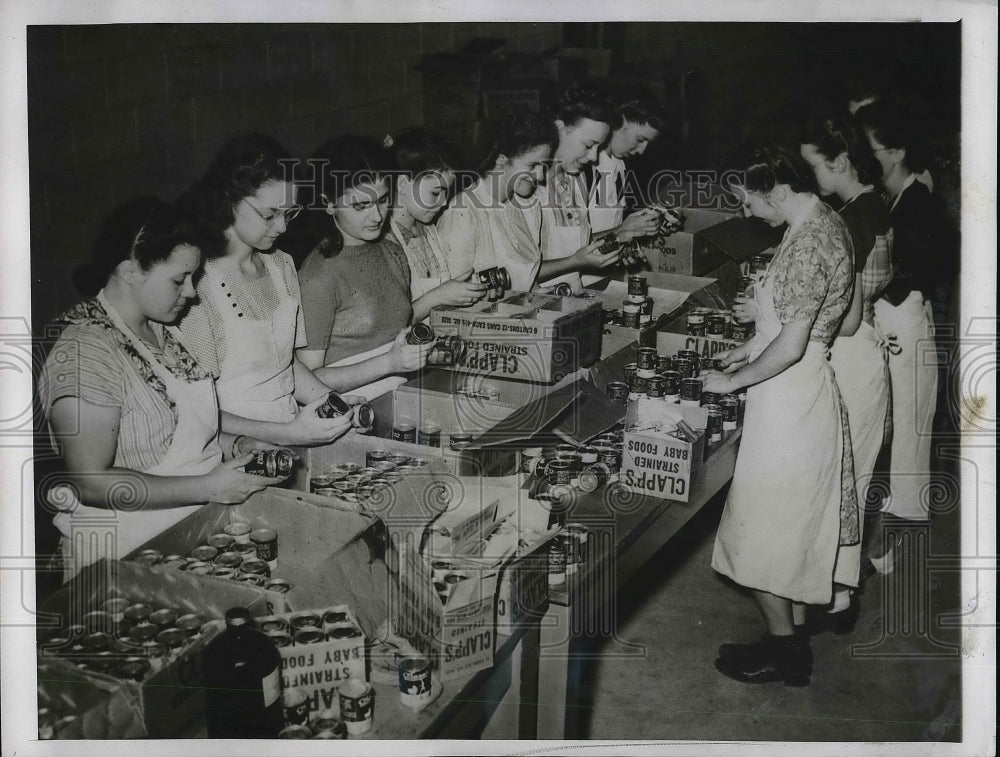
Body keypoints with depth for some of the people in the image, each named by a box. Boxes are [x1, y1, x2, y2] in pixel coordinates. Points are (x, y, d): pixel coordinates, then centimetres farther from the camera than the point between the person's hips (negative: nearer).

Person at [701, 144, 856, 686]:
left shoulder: (805, 244, -24)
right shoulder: (825, 223, 8)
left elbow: (791, 346, -25)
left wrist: (732, 381, -13)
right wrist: (751, 348, 14)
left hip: (789, 399, -10)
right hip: (808, 393, 10)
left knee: (767, 528, 4)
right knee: (795, 527, 18)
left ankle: (783, 649, 16)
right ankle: (795, 638, 30)